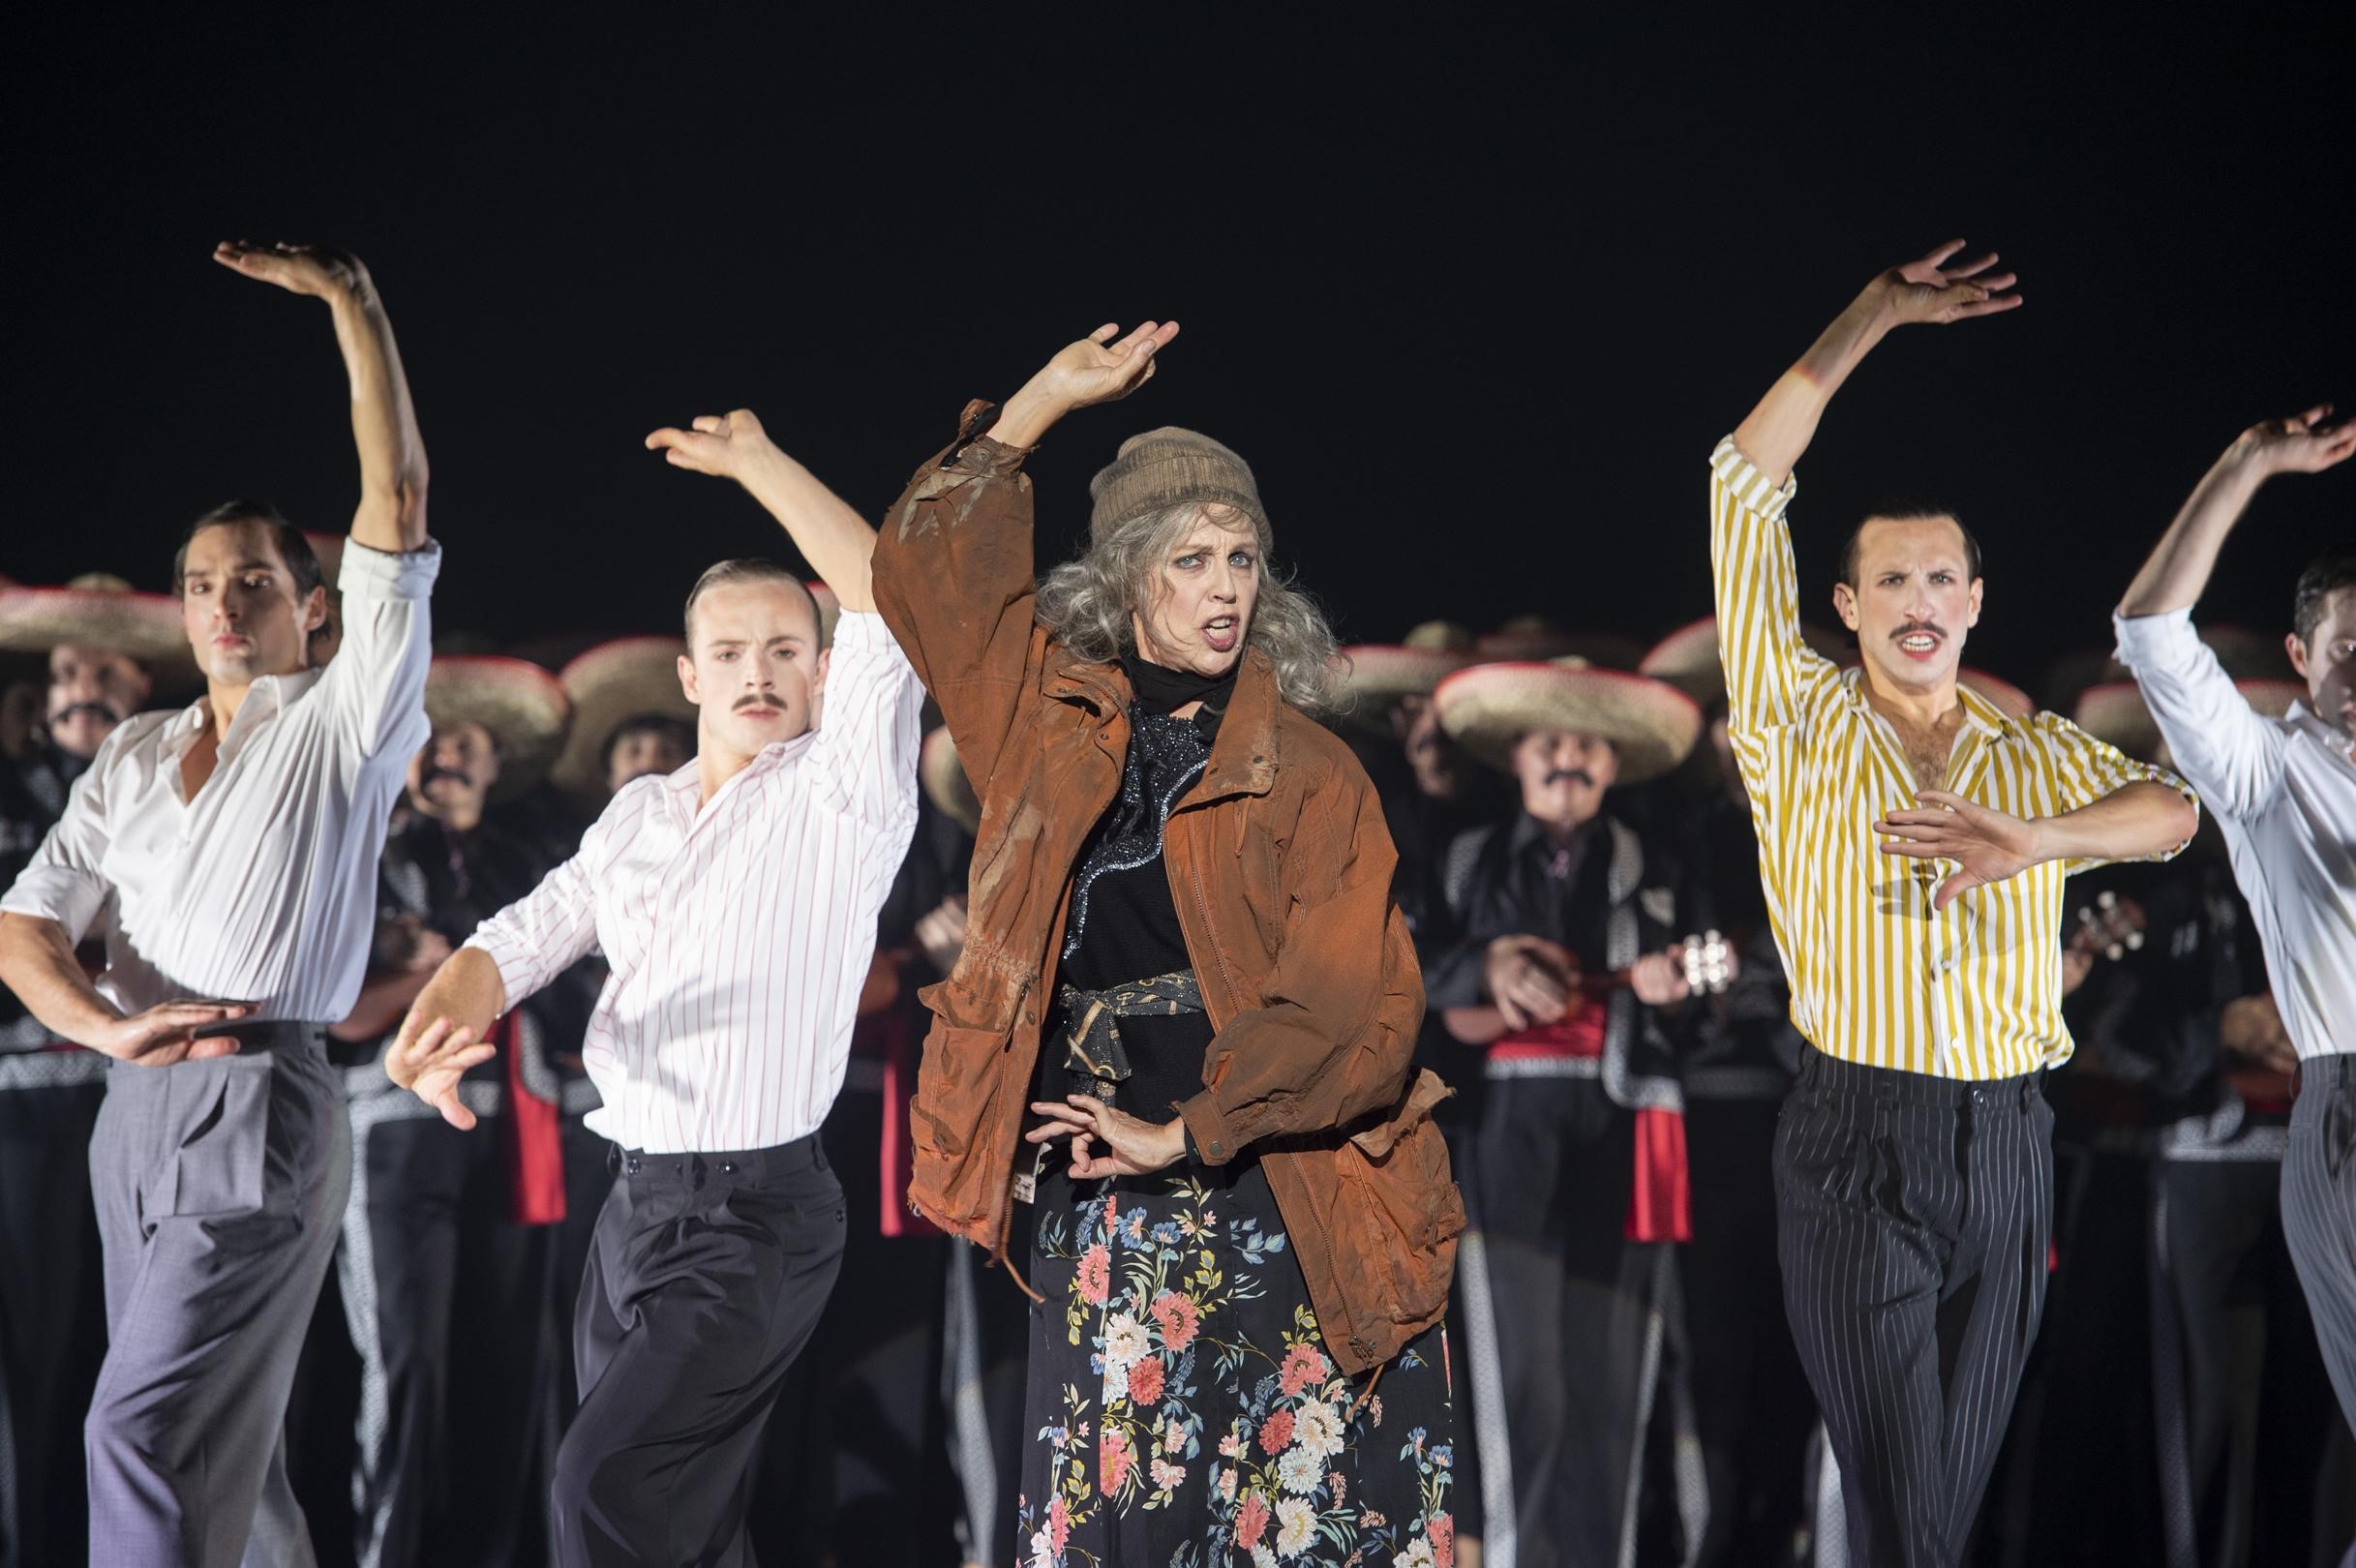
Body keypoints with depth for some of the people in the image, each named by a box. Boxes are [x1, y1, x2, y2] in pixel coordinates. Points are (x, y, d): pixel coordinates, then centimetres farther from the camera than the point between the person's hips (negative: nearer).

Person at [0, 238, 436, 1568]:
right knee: (222, 1432, 12)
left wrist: (353, 304, -14)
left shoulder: (343, 729, 0)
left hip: (264, 1101, -7)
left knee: (148, 1426, -17)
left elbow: (398, 501, -9)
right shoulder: (135, 760, 15)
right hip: (137, 1107, 7)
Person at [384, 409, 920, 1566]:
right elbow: (526, 937, 6)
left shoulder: (841, 796, -5)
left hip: (757, 1215, -7)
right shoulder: (638, 814, 15)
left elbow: (891, 608, -19)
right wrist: (442, 1016, -17)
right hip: (636, 1200, 7)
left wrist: (756, 462, -13)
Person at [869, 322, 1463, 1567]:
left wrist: (1186, 1133, -13)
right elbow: (928, 566, 11)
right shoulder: (1056, 724, 11)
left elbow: (1344, 1006, -7)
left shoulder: (1311, 776, 2)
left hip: (1281, 1196, -2)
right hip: (1101, 1216, 2)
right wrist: (1044, 403, 8)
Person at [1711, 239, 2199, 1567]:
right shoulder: (1802, 727, 4)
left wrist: (2034, 838, -26)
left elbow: (2172, 813, -7)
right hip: (1858, 1153, -3)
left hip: (2007, 1152, 3)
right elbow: (1747, 486, -1)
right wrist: (1877, 317, 0)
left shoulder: (2041, 757, 12)